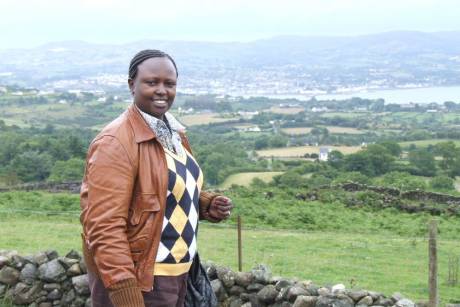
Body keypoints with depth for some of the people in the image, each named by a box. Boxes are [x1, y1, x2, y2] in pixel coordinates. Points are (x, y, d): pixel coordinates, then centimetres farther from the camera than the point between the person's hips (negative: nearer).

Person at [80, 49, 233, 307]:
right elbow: (104, 229, -23)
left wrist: (208, 204, 2)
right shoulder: (115, 143, -18)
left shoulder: (174, 133, 8)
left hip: (179, 276, 8)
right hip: (138, 282, -8)